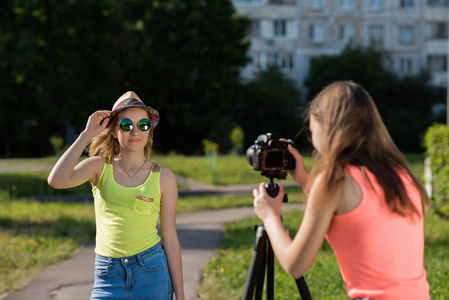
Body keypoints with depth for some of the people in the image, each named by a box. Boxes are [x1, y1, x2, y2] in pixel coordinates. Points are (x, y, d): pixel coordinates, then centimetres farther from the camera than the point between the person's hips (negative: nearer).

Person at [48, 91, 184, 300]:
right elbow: (56, 180, -16)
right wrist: (87, 134, -10)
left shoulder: (163, 177, 2)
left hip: (152, 274, 0)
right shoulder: (99, 167, 3)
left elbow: (170, 239, 3)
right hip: (108, 276, 1)